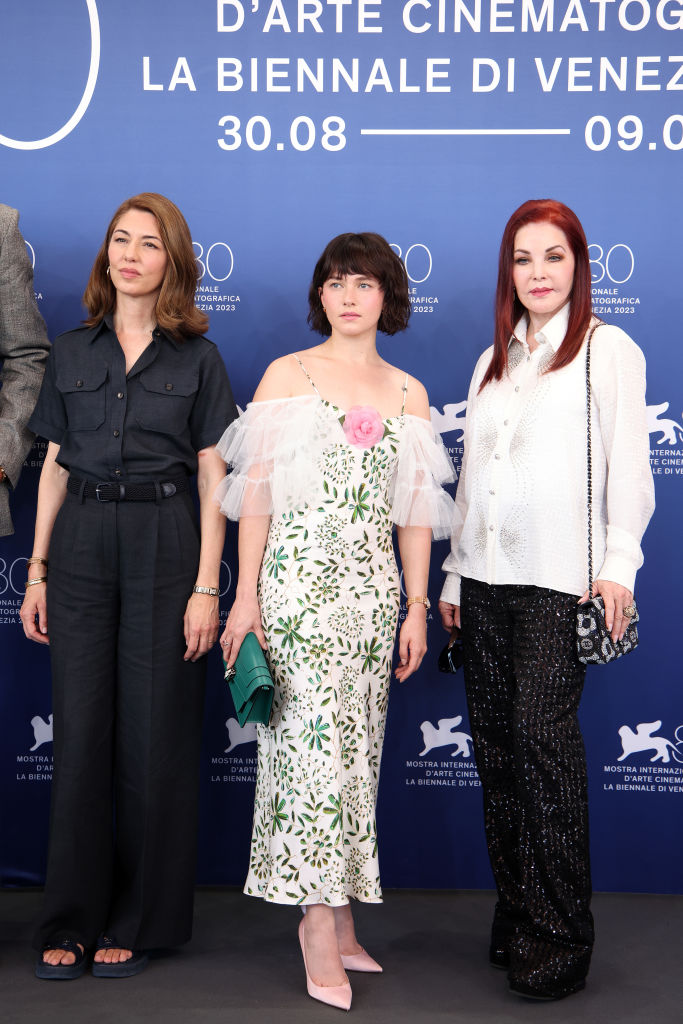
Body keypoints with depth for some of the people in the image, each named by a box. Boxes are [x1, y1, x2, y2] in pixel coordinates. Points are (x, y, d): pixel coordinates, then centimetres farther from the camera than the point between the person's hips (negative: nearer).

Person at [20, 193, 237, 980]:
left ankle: (135, 923, 17)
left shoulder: (197, 359, 3)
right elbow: (54, 466, 12)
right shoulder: (71, 352, 11)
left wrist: (207, 587, -8)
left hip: (163, 544, -2)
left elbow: (213, 480, 0)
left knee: (153, 736, 2)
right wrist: (37, 571, 6)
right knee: (80, 731, 4)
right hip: (81, 543, 2)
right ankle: (70, 921, 17)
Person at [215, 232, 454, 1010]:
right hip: (299, 576, -3)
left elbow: (414, 510, 12)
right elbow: (256, 488, -1)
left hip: (372, 586, 4)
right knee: (315, 735, -8)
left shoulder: (408, 393, 12)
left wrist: (417, 607, 8)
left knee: (357, 742, 6)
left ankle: (337, 909, 16)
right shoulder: (286, 375, 4)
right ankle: (321, 921, 0)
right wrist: (246, 595, -7)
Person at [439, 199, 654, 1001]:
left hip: (559, 579, -5)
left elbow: (626, 463, -2)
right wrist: (453, 576, 16)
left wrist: (619, 565, -11)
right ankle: (513, 918, 16)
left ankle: (558, 936, -2)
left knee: (543, 735, -12)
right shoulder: (492, 361, 19)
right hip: (485, 577, 6)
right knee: (495, 742, 5)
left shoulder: (609, 349, 3)